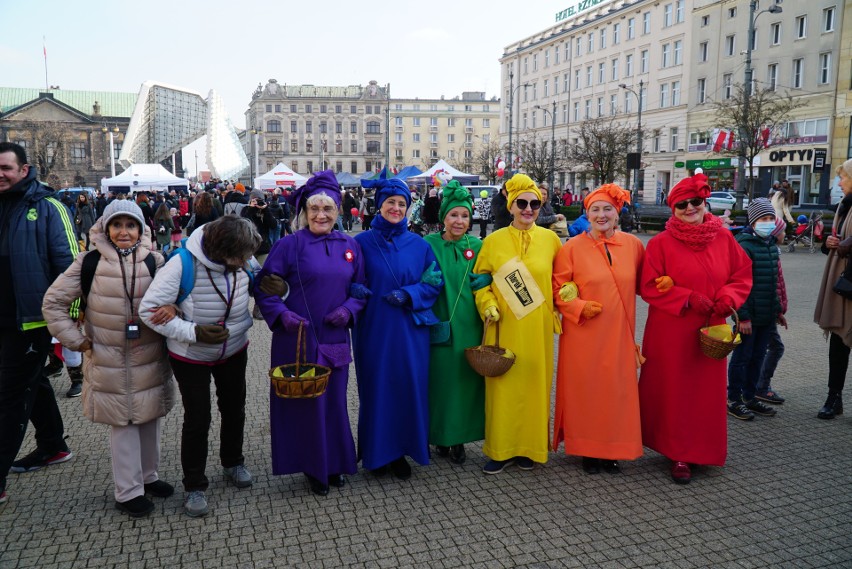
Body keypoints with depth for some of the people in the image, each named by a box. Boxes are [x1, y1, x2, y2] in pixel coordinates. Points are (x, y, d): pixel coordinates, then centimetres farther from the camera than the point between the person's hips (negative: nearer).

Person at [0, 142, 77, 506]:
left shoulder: (46, 207, -10)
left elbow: (68, 261, -13)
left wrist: (71, 310, -16)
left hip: (32, 317, -7)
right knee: (32, 382, 20)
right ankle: (53, 447, 38)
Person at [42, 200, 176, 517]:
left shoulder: (154, 261, -2)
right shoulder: (90, 262, -6)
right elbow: (53, 302, 1)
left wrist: (171, 307, -19)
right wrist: (75, 339, -3)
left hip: (149, 359, 2)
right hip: (110, 362, -2)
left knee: (149, 419, 13)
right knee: (122, 424, 3)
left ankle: (147, 477, 33)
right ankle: (129, 492, 17)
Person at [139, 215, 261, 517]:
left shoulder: (241, 260, -20)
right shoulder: (183, 263, -31)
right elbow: (149, 310, -26)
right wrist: (193, 332, -33)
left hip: (234, 350, 4)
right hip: (191, 356, -4)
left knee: (234, 410, 20)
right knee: (197, 419, 6)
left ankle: (233, 462, 45)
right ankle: (194, 486, 26)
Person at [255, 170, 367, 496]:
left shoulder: (349, 246, 7)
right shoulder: (290, 245, -5)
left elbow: (360, 288, 12)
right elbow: (264, 287, -4)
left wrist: (349, 310, -7)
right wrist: (281, 314, -20)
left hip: (335, 339, 4)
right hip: (297, 339, -3)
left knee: (334, 402, 13)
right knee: (304, 403, 6)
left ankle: (334, 464, 33)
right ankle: (312, 467, 26)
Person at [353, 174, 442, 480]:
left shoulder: (419, 245, 5)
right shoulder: (362, 243, 1)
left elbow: (434, 283, 4)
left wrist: (408, 295, -11)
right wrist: (356, 291, -18)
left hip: (410, 331, 2)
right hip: (374, 330, -1)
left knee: (409, 388, 5)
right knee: (375, 388, 5)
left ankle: (402, 452, 21)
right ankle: (377, 452, 21)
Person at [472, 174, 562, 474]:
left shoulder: (550, 239, 4)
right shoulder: (493, 240, 1)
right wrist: (487, 305, -8)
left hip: (537, 328, 1)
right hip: (504, 328, -1)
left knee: (534, 384, 7)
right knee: (503, 385, 3)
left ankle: (530, 448, 23)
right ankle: (501, 448, 17)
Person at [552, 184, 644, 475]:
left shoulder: (632, 245, 4)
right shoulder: (572, 248, -4)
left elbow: (642, 284, 17)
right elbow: (558, 290, -2)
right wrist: (580, 307, -16)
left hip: (619, 334, 3)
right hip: (583, 335, -2)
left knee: (617, 390, 9)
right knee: (585, 390, 5)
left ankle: (612, 450, 26)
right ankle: (587, 450, 22)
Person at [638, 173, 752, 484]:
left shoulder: (724, 238, 4)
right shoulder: (660, 243, -7)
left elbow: (743, 274, 9)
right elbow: (649, 287, -8)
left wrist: (727, 298, -10)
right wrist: (689, 298, -16)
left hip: (711, 329, 3)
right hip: (670, 332, -3)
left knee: (707, 390, 9)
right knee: (673, 390, 3)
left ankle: (701, 448, 28)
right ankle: (678, 454, 16)